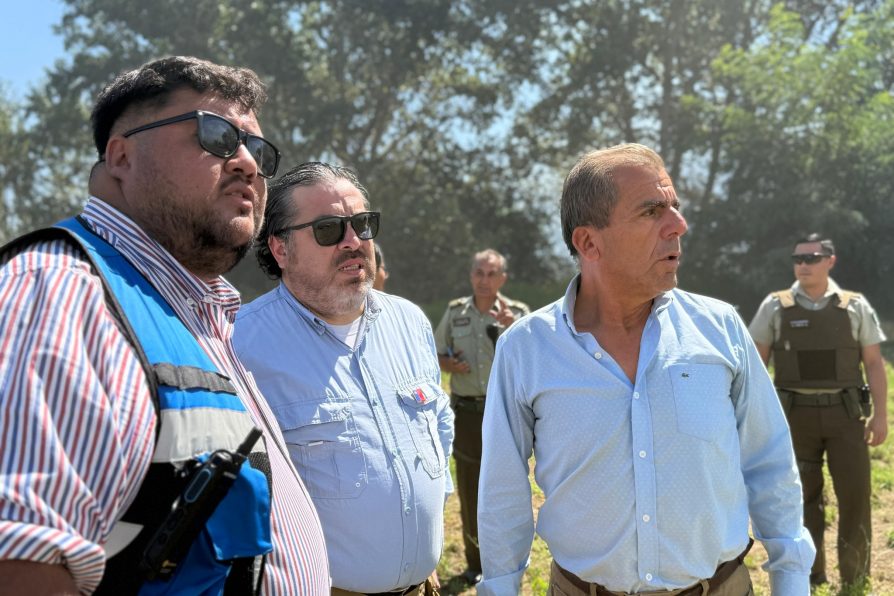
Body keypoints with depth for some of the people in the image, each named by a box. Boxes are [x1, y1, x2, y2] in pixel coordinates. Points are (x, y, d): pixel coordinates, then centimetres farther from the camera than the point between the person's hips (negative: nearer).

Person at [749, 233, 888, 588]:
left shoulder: (855, 306, 4)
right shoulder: (776, 307, 2)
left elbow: (873, 363, 4)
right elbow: (756, 362, 4)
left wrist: (880, 414, -2)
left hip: (845, 413, 0)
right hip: (797, 414, 0)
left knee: (855, 494, 3)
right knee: (803, 497, 7)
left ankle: (855, 574, 21)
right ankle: (810, 574, 21)